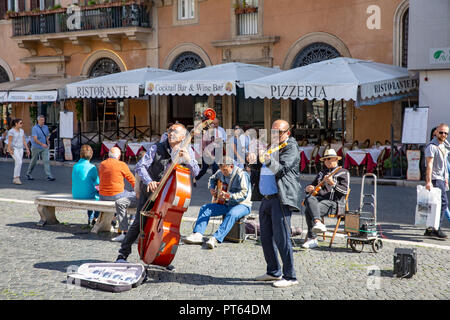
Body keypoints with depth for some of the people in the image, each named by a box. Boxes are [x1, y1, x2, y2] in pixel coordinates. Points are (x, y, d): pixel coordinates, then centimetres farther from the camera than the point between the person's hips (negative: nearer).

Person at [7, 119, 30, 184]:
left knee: (18, 164, 3)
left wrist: (27, 149, 6)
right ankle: (16, 178, -14)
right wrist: (9, 150, -24)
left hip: (20, 149, 7)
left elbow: (24, 141, 12)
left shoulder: (21, 131, 9)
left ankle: (15, 179, 10)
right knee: (19, 162, -21)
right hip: (13, 149, -7)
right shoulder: (11, 131, -10)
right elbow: (9, 141, -14)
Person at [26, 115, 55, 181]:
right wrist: (42, 144, -34)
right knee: (33, 161, 9)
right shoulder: (35, 128, -12)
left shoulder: (46, 127, 7)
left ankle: (49, 176, -14)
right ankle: (28, 174, 29)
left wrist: (48, 143, 9)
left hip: (44, 148, 4)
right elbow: (35, 139, -21)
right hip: (36, 148, -4)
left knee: (46, 161, -9)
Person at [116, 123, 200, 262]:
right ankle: (123, 255, 4)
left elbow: (195, 173, -11)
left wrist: (188, 160, -31)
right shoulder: (157, 148, -12)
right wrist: (149, 181, -36)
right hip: (150, 191, -2)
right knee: (140, 222, -8)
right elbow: (139, 166, -18)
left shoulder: (187, 151, -4)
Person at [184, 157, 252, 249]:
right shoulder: (221, 173, 5)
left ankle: (216, 239, -50)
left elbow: (244, 194, -27)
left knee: (231, 214, -39)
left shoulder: (241, 175, -19)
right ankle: (198, 235, -20)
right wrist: (211, 189, 6)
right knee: (205, 208, -6)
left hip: (242, 204, -7)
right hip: (226, 204, 7)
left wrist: (228, 195, -40)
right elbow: (212, 179, 27)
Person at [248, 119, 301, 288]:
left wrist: (268, 161, -35)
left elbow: (281, 169, -17)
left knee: (281, 238, -11)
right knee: (266, 237, 13)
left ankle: (290, 277, -4)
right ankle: (274, 272, 26)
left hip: (281, 199, -9)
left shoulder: (291, 147, -4)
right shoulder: (271, 146, 20)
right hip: (266, 198, 9)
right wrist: (252, 155, 3)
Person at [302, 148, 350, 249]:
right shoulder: (321, 173, 29)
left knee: (308, 211, -31)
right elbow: (312, 185, 30)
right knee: (309, 199, -33)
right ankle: (318, 223, -47)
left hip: (332, 202, -5)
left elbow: (345, 191, -1)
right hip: (318, 198, 5)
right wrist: (308, 188, 5)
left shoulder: (343, 172, 11)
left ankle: (312, 239, -34)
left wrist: (332, 183, -16)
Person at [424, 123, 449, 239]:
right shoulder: (431, 146, -13)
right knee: (443, 202, -14)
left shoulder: (443, 145, 17)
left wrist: (446, 179, 25)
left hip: (441, 178, 9)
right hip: (435, 179, -9)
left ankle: (430, 229, 12)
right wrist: (428, 181, -27)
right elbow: (429, 165, -21)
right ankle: (436, 228, -10)